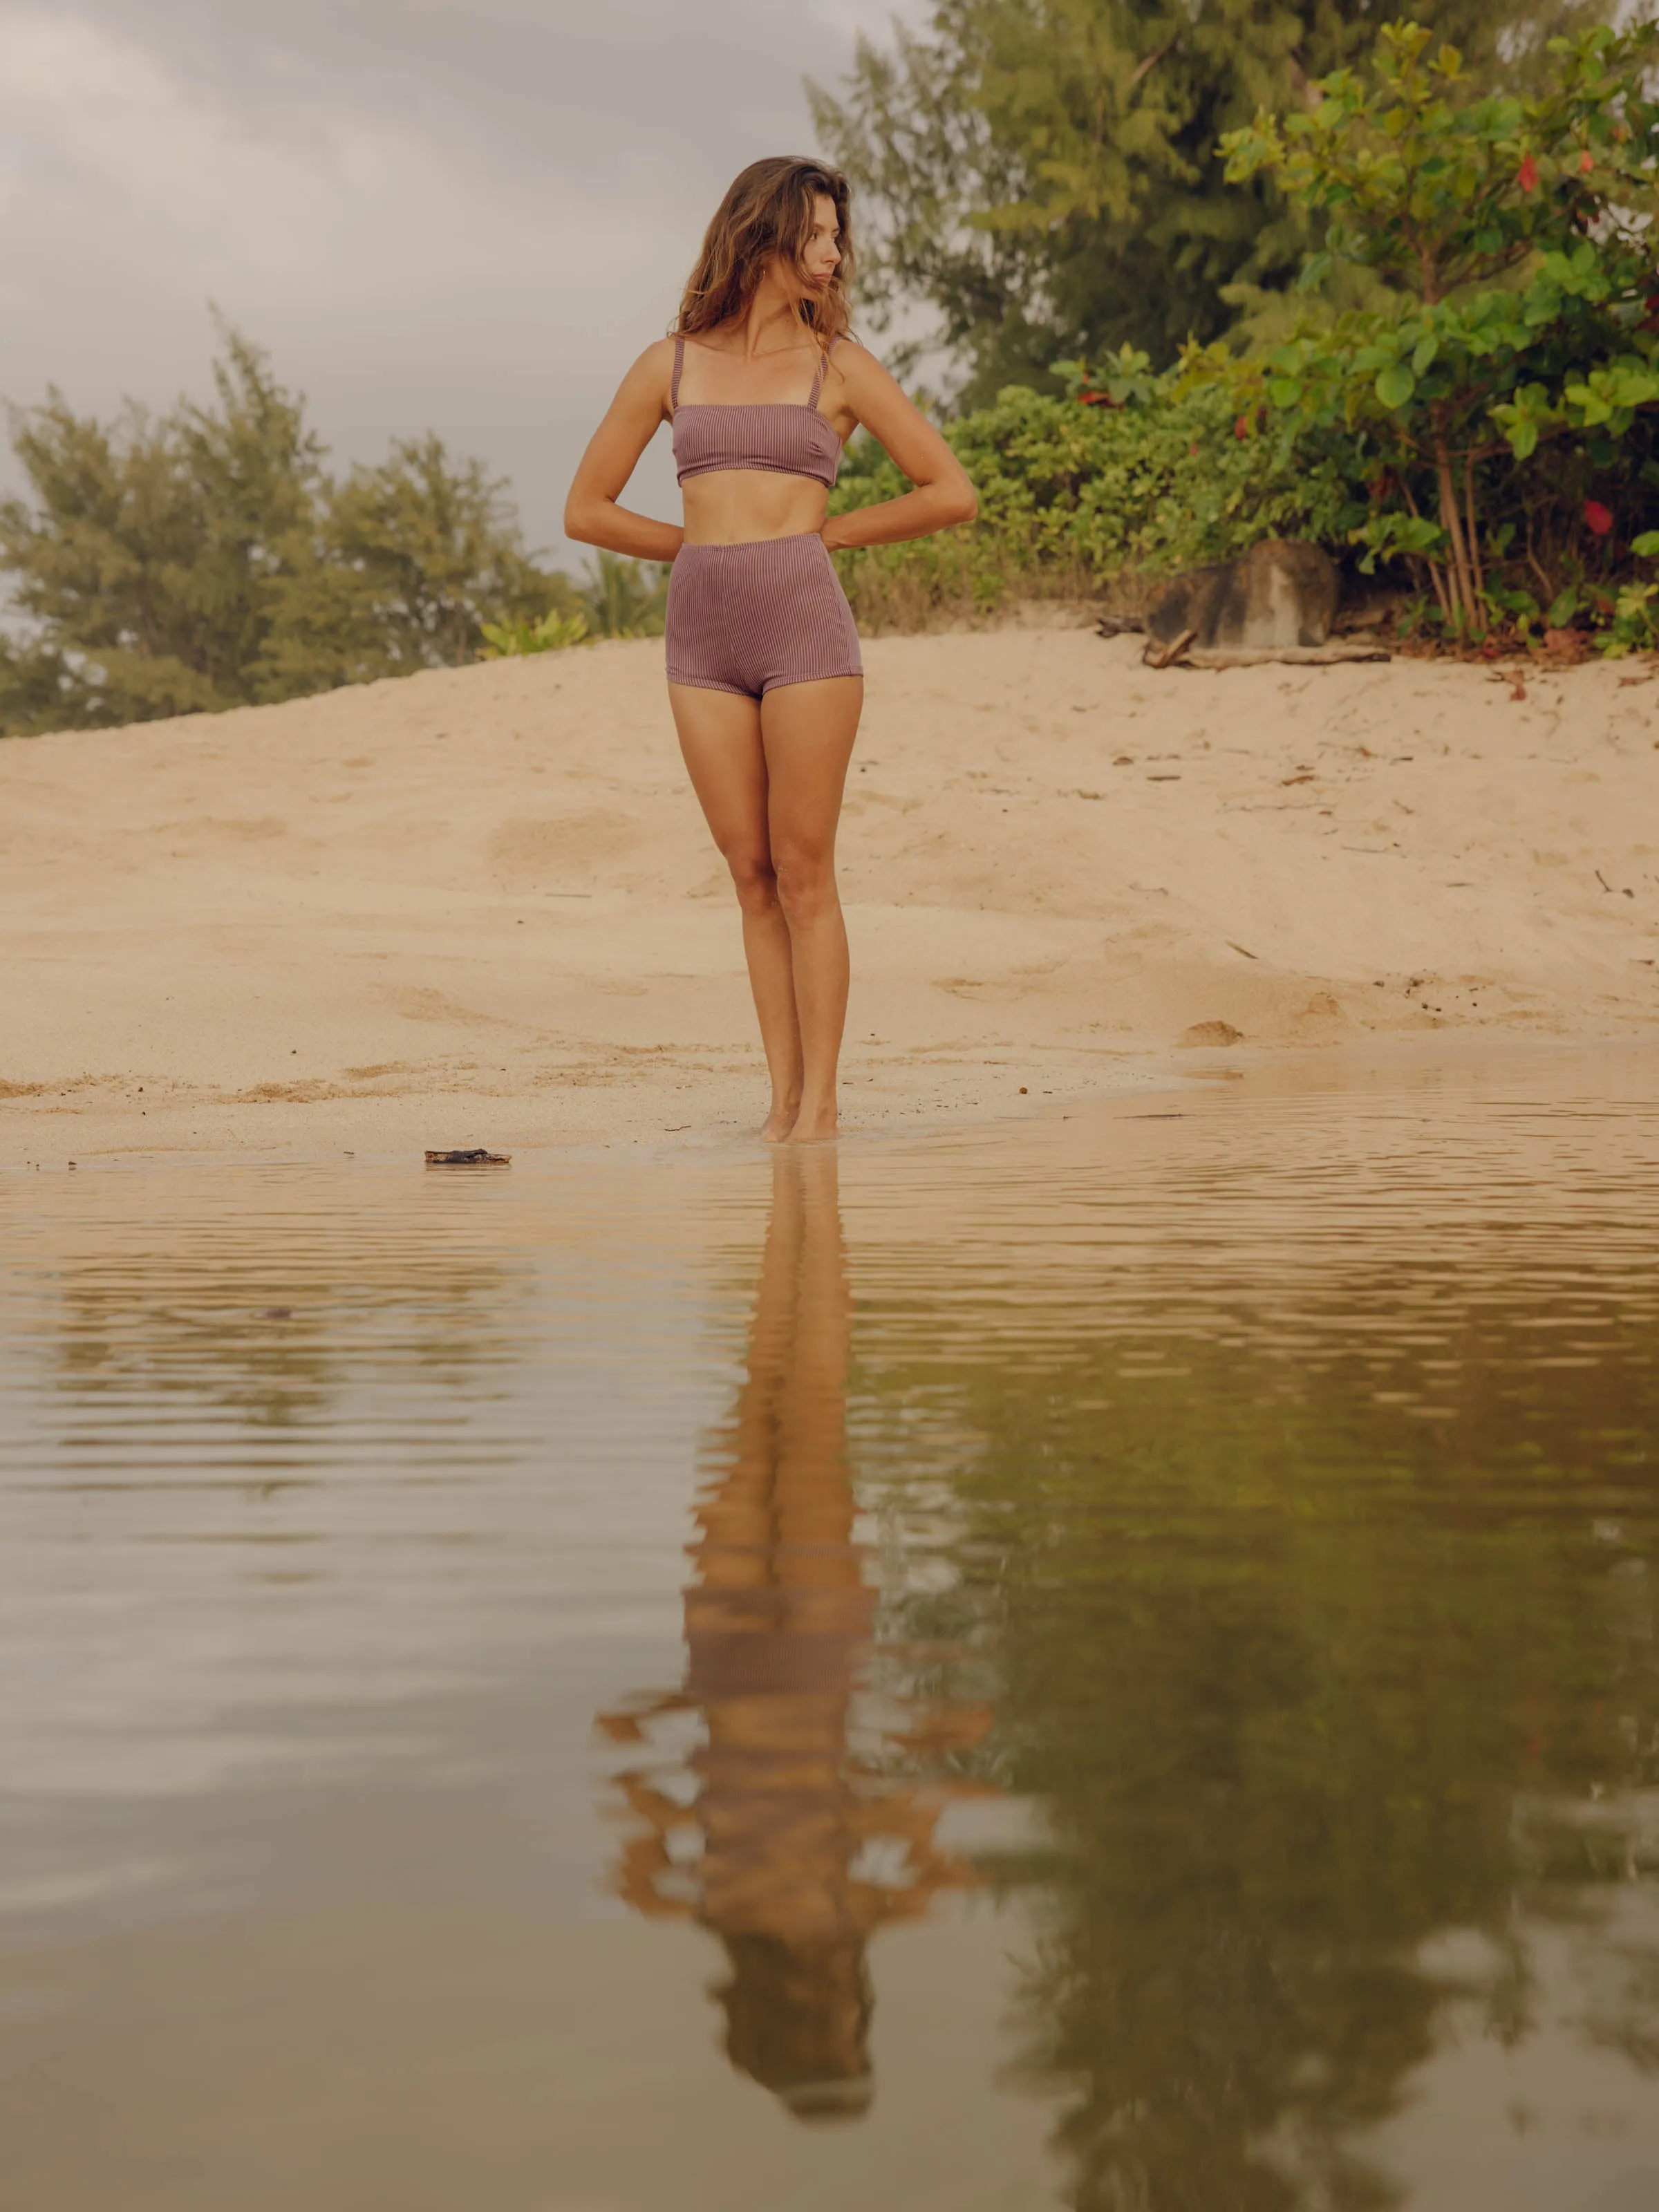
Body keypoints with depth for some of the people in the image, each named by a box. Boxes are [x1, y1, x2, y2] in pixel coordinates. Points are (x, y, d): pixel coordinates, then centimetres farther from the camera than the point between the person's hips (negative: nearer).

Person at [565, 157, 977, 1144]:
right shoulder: (672, 364, 11)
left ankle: (820, 1100, 1)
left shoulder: (838, 364, 6)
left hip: (806, 625, -3)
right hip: (703, 630, 3)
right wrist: (707, 543, 10)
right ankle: (784, 1094, 9)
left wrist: (824, 531, 5)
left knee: (802, 871, -4)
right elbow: (588, 510, 14)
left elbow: (954, 494, 4)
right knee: (752, 873, 4)